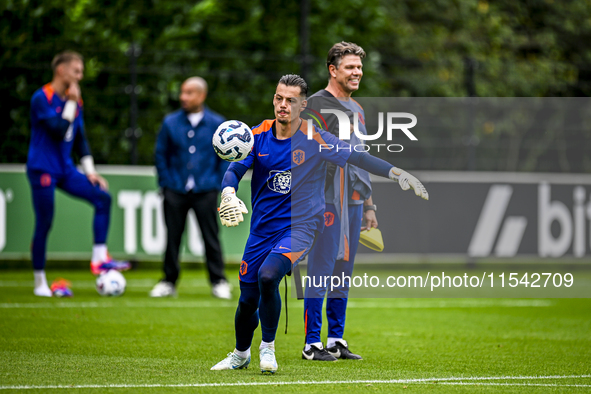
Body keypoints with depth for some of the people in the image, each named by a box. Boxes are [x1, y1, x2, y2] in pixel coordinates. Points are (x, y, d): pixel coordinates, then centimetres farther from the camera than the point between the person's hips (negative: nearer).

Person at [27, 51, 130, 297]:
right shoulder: (42, 98, -12)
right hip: (42, 170, -7)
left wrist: (90, 171, 12)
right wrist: (71, 103, -16)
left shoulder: (75, 101, 12)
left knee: (102, 197, -11)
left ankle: (99, 259, -11)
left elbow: (80, 139, 19)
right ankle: (40, 283, 8)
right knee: (44, 224, -4)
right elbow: (60, 131, -23)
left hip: (65, 170, 7)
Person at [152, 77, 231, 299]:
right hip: (176, 191, 1)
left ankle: (219, 282, 8)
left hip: (205, 191, -1)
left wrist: (218, 184, 2)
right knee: (173, 237, 4)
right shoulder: (171, 123, 4)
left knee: (211, 237, 0)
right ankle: (169, 282, 14)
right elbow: (161, 154, 10)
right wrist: (166, 183, 5)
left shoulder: (217, 124, 2)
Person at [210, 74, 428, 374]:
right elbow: (234, 170, -6)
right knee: (248, 298, 5)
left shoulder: (314, 139, -8)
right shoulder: (259, 136, -1)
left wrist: (397, 173, -16)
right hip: (262, 229, 3)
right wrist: (228, 194, -28)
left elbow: (358, 157, -6)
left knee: (267, 276, -29)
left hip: (298, 227, -3)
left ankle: (268, 346, -7)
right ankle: (241, 354, 35)